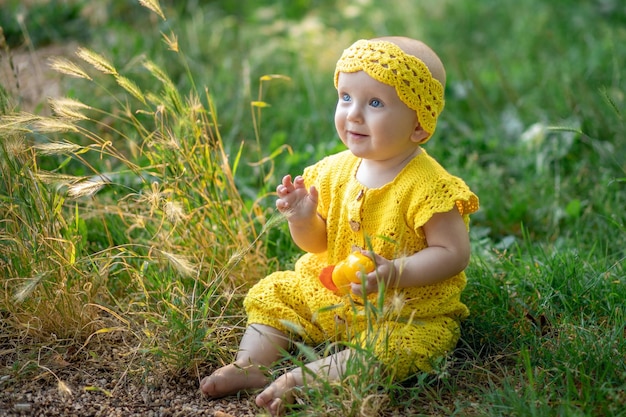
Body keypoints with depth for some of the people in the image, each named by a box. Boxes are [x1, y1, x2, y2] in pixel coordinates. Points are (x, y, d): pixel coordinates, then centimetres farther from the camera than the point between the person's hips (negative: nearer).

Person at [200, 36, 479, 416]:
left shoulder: (426, 185, -22)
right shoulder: (335, 171, -2)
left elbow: (454, 253, -22)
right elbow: (318, 243, 6)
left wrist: (394, 273, -34)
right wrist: (303, 219, -17)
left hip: (406, 309, -6)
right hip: (330, 296, 7)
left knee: (395, 348, -33)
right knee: (272, 294, 7)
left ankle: (302, 378, -27)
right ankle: (250, 364, -2)